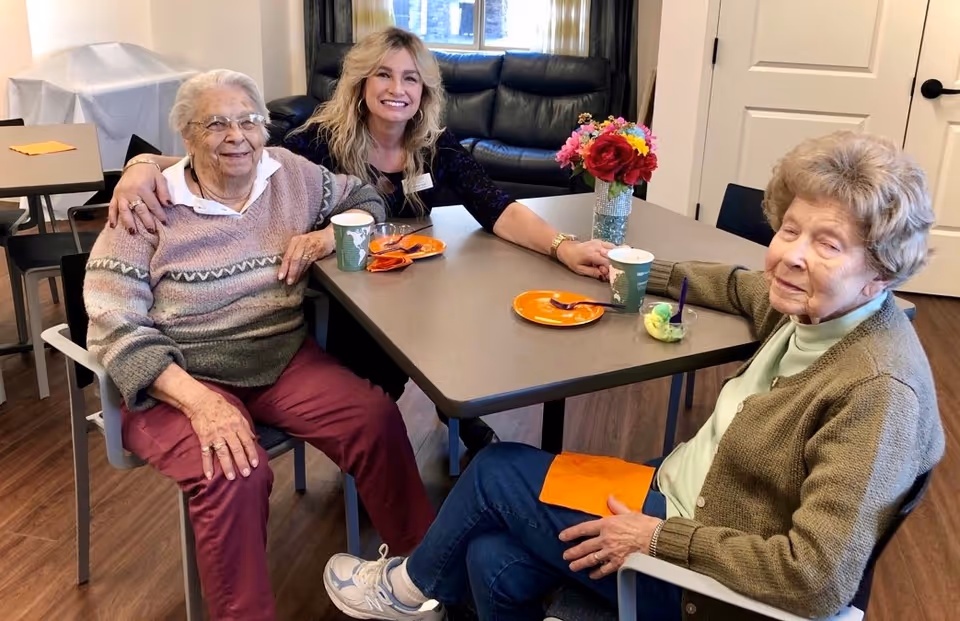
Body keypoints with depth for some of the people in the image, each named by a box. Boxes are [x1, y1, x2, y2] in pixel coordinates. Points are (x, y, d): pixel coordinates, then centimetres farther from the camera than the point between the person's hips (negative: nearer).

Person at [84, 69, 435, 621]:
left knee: (376, 418, -20)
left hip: (285, 359, 4)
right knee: (234, 475, -32)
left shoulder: (291, 173, 2)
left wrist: (328, 235, -7)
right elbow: (114, 327, -15)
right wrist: (200, 401, -28)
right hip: (179, 378, -3)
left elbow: (367, 200, 17)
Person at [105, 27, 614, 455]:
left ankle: (463, 416, 8)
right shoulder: (324, 141, -13)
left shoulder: (438, 147, -5)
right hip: (344, 309, -3)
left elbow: (495, 208, -17)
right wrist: (146, 165, -39)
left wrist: (564, 247, -36)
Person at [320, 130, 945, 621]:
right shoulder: (812, 307, -3)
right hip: (683, 498, 7)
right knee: (495, 561, -4)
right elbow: (743, 287, 22)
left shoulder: (880, 390, -27)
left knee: (498, 471, -5)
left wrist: (658, 537, -24)